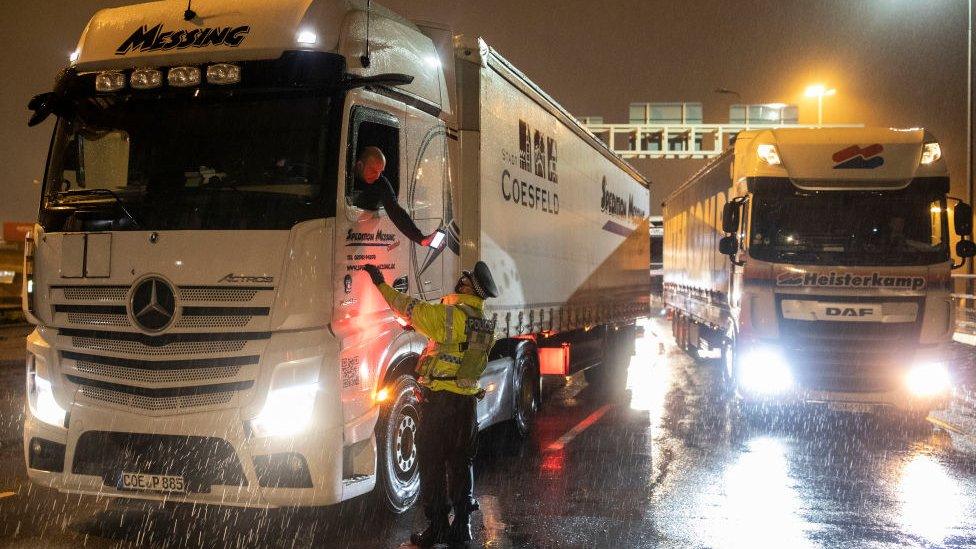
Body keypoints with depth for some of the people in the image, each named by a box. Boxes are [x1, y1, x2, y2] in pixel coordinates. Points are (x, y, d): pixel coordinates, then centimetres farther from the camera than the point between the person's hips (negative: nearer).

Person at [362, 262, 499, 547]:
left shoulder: (450, 316, -15)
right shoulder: (485, 326, 8)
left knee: (432, 463, 2)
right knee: (461, 464, 14)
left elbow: (409, 308, -9)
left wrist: (381, 283, 4)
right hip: (467, 402, 7)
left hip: (439, 400, -7)